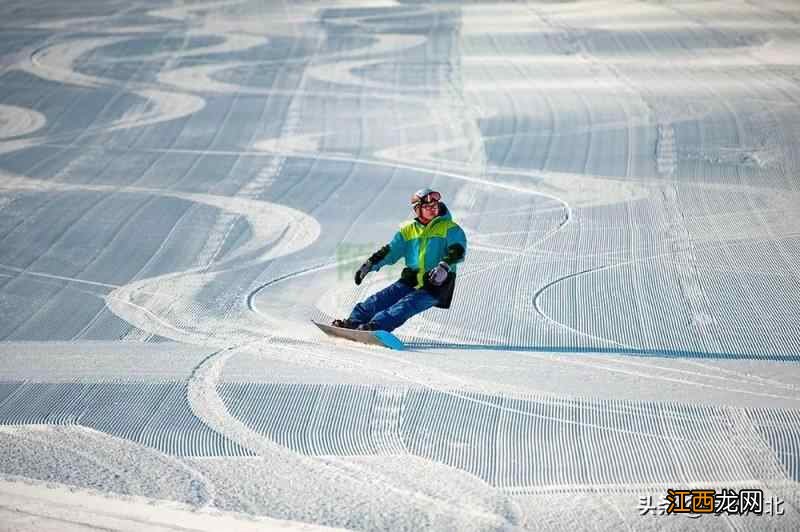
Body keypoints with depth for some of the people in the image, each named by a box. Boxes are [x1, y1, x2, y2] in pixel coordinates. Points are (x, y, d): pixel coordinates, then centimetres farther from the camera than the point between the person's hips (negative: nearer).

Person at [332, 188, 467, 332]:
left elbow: (458, 250, -14)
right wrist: (370, 264, -3)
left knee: (406, 305, -28)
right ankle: (353, 321, -27)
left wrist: (444, 267, -33)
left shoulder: (449, 228, 0)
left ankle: (375, 326, -47)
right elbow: (391, 250, 11)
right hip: (411, 280, 5)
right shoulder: (408, 230, 14)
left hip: (436, 285, -5)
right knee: (381, 299, -16)